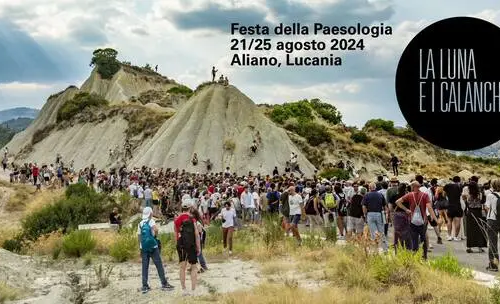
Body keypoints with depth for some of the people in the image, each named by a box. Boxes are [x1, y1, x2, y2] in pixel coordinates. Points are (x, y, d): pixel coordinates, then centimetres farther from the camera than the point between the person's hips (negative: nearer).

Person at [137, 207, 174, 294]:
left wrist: (141, 248, 16)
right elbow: (156, 229, -26)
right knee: (159, 265, 2)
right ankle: (164, 284, 4)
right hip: (153, 247, -5)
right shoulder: (151, 221, -6)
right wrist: (155, 235, -6)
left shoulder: (140, 224, 9)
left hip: (143, 247, 5)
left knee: (145, 266, 7)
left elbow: (139, 236, 10)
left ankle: (145, 286, 7)